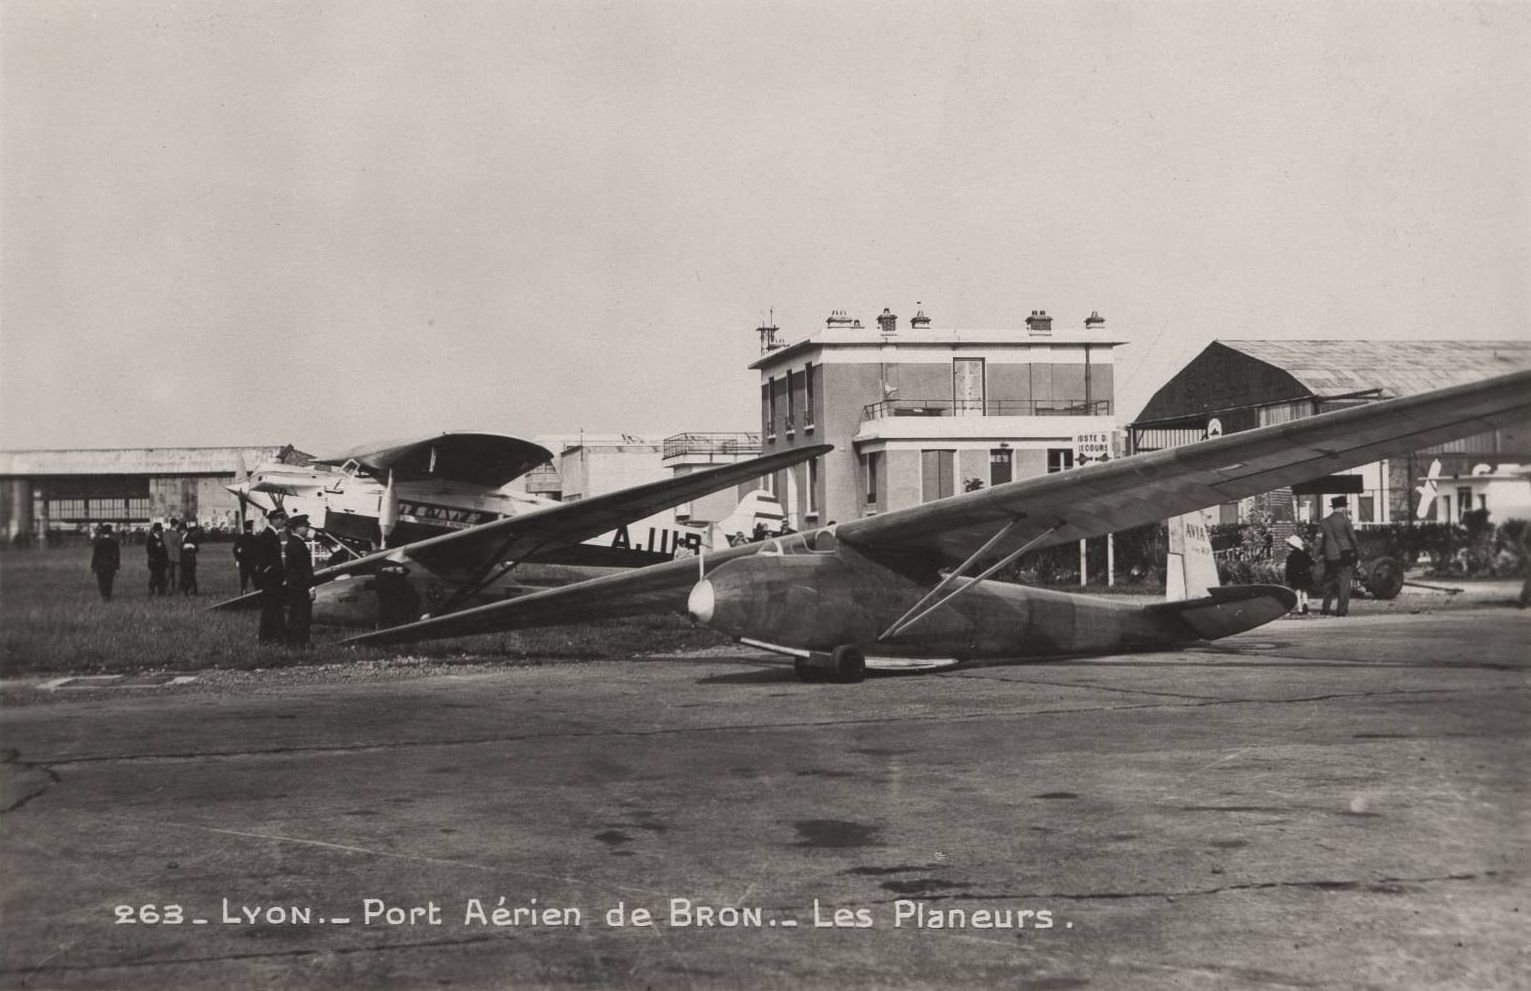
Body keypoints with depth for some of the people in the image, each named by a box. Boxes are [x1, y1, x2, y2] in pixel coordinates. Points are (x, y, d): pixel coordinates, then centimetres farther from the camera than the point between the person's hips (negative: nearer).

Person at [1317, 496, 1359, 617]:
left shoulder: (1324, 522, 4)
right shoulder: (1345, 520, -9)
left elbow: (1319, 540, 4)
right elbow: (1353, 538, -7)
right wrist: (1358, 552, 3)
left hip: (1329, 557, 4)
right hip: (1344, 556, -4)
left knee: (1329, 583, 14)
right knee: (1344, 582, 1)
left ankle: (1325, 608, 14)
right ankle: (1342, 610, -2)